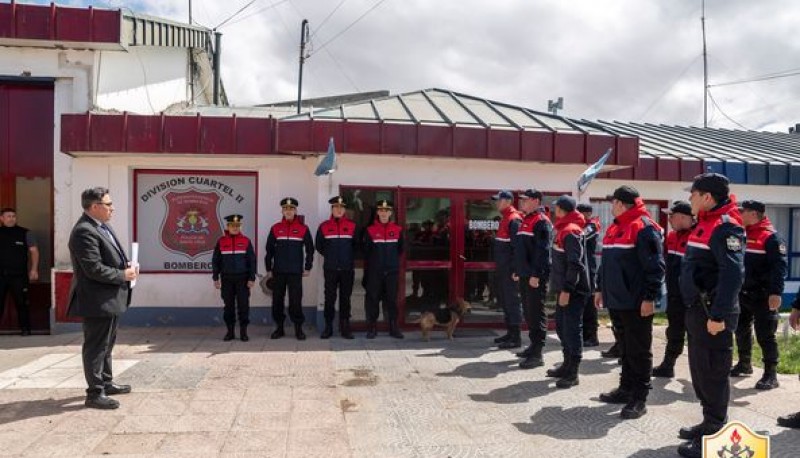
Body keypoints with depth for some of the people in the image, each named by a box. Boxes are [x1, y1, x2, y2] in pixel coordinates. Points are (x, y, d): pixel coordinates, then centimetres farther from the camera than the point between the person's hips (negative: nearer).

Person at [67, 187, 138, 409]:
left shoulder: (101, 227, 10)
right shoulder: (84, 232, -21)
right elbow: (94, 269, -26)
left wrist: (126, 266, 2)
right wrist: (123, 275, -15)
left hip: (110, 299, 10)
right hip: (97, 301, -10)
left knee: (106, 345, 21)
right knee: (96, 347, 0)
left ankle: (106, 383, 35)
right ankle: (95, 394, 10)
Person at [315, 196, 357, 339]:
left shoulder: (352, 226, 3)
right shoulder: (324, 226, 2)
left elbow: (357, 245, 12)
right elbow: (318, 245, 13)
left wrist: (349, 257, 11)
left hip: (348, 269, 0)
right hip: (330, 269, 0)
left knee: (345, 298, 5)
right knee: (329, 298, 1)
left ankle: (345, 327, 12)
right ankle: (328, 327, 9)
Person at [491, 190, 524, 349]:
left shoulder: (514, 219, -14)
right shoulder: (504, 218, 17)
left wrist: (514, 269, -23)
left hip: (509, 269, -10)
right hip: (501, 269, 10)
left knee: (512, 300, -6)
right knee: (503, 299, 16)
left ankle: (516, 338, 0)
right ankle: (510, 333, 26)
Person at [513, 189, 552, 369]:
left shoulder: (541, 221, -11)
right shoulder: (526, 221, 19)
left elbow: (542, 250, -19)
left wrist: (536, 274, -23)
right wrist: (519, 272, 21)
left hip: (536, 277, -10)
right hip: (525, 275, 10)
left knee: (536, 313, -7)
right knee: (528, 312, 15)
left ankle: (537, 354, -4)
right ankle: (534, 346, 26)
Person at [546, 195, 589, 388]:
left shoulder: (570, 231, -16)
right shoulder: (564, 229, 13)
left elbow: (574, 264, -22)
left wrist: (567, 290, -23)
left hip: (573, 290, -10)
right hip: (565, 288, 10)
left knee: (572, 329, -4)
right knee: (561, 326, 16)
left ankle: (573, 373, 3)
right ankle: (567, 365, 28)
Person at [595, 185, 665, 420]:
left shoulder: (644, 227, -14)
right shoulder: (615, 228, 16)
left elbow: (655, 266, -18)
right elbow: (606, 262, 23)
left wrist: (649, 297, -20)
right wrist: (601, 288, 22)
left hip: (636, 302, -9)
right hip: (618, 299, 9)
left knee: (639, 350, 0)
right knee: (625, 347, 17)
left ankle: (639, 398, 6)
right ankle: (626, 388, 28)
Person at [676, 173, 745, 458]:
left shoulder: (725, 227, -16)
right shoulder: (706, 223, 15)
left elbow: (733, 274, -25)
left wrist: (718, 315, -26)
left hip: (712, 313, -10)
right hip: (698, 309, 10)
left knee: (713, 374, -2)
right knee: (700, 371, 17)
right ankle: (710, 423, 31)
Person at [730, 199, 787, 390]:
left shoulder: (771, 237, -12)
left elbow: (779, 266, -19)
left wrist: (776, 293, -27)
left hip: (762, 296, -8)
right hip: (741, 294, 8)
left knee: (765, 335, -4)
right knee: (741, 331, 17)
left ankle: (771, 374, 2)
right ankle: (744, 364, 31)